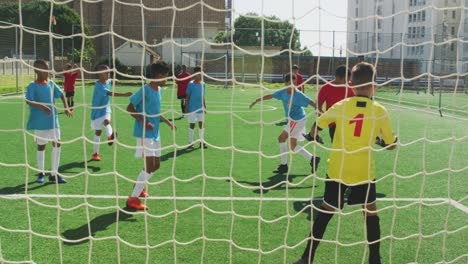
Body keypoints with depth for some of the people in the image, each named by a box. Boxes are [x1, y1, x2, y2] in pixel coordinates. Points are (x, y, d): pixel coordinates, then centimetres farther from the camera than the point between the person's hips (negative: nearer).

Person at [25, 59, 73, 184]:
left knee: (57, 143, -1)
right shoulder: (33, 86, -9)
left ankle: (54, 174, 9)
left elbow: (61, 95, 16)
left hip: (53, 119, 4)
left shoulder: (51, 83, 5)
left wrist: (66, 108, 5)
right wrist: (42, 106, -35)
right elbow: (28, 101, -21)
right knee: (41, 146, 8)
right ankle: (41, 173, 25)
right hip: (40, 122, -4)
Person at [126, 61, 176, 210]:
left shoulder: (159, 90, 11)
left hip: (155, 134, 9)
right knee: (149, 166, -13)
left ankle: (139, 186, 38)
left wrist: (167, 122, 19)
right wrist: (144, 122, -25)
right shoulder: (145, 90, -15)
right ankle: (133, 199, -5)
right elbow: (130, 108, -15)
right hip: (144, 134, -9)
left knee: (156, 166, 15)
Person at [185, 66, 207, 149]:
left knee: (201, 124, 6)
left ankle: (202, 142, 14)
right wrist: (187, 108, -5)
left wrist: (205, 107, 13)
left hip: (201, 108, 4)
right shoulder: (191, 84, -4)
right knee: (192, 125, 2)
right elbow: (188, 96, -2)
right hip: (192, 108, -4)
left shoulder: (203, 84, 7)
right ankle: (190, 143, 11)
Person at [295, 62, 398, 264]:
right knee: (371, 212, 17)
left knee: (326, 211, 13)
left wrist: (311, 138, 26)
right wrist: (386, 140, 26)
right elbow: (390, 144, 3)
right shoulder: (379, 111, -5)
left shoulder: (340, 106, -4)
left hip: (336, 170, 1)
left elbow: (315, 127, 4)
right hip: (364, 172, -1)